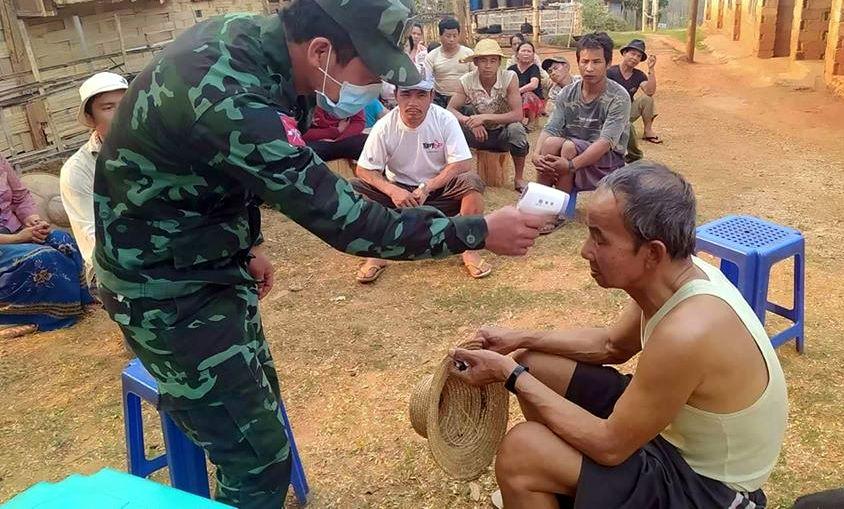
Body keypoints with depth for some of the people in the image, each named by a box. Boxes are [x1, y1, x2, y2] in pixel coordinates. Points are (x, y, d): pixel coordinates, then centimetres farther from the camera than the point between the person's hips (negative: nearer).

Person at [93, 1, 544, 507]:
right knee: (258, 459, -2)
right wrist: (479, 232, -22)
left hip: (210, 260, 9)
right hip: (167, 286, -9)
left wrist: (250, 242, 15)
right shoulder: (229, 100, -34)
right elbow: (344, 220, -30)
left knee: (259, 399, 23)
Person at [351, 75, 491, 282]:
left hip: (439, 188, 0)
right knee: (354, 189, -23)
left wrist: (426, 187, -27)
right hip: (399, 191, 1)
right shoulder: (385, 127, -13)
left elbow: (462, 164, -18)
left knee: (472, 181, -30)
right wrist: (392, 191, -30)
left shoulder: (445, 120, -14)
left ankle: (470, 249, -16)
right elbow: (363, 170, -12)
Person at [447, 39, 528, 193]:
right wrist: (468, 121, -34)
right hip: (479, 133, 2)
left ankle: (519, 178, -11)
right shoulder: (466, 81, -13)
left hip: (503, 132, -2)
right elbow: (450, 110, -14)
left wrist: (485, 117, -33)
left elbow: (518, 115, -25)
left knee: (516, 129, -35)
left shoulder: (510, 78, -19)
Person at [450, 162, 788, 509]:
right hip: (679, 431, 8)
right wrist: (522, 340, -1)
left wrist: (510, 374, -20)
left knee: (519, 451, -23)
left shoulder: (687, 333, -38)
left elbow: (610, 444, -26)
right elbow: (611, 344, 9)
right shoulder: (674, 273, -10)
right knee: (534, 364, 7)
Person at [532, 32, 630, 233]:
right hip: (574, 152, 4)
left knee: (569, 147, -31)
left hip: (609, 159, -4)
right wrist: (536, 155, -31)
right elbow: (550, 129, -10)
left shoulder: (618, 98, -16)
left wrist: (570, 165, -40)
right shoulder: (567, 94, -1)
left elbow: (606, 142, -27)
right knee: (551, 142, -26)